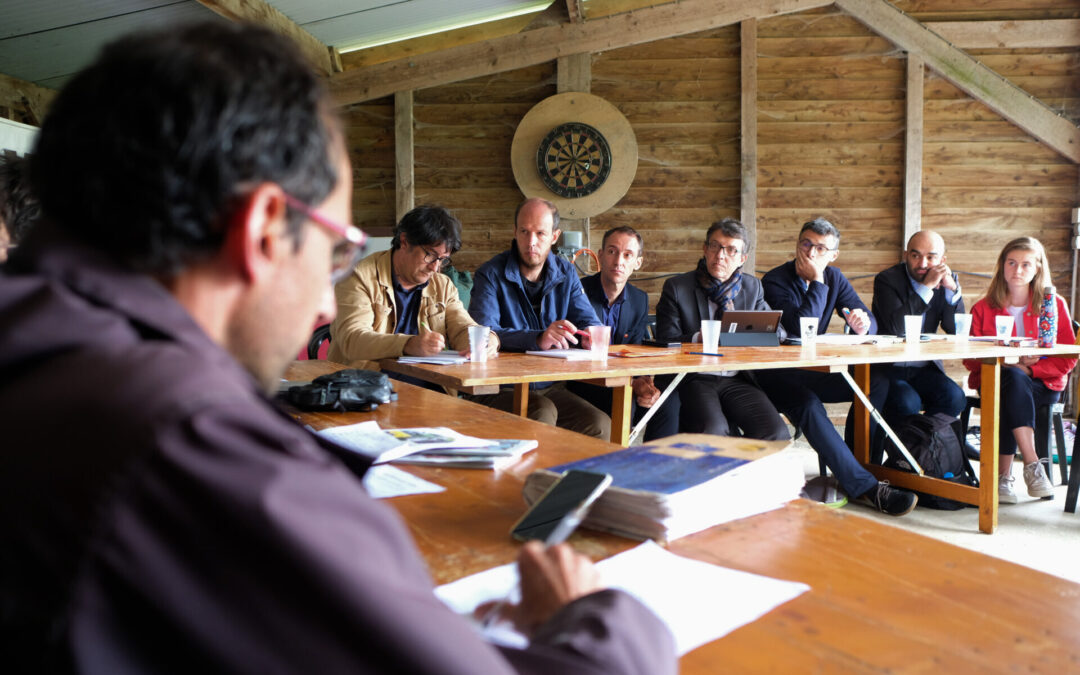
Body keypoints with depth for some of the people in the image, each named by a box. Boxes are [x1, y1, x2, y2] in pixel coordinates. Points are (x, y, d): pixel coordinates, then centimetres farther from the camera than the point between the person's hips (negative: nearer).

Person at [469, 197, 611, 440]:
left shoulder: (566, 273, 11)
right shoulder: (491, 275, -5)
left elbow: (588, 321, 9)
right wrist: (537, 339, -34)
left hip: (552, 387, 4)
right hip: (501, 388, -4)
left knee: (601, 425, -20)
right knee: (542, 412, -34)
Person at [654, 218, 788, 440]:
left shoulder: (752, 287, 16)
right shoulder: (676, 287, 5)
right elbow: (666, 342, -2)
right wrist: (699, 339, -21)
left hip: (738, 380, 3)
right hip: (694, 378, -3)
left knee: (776, 433, -21)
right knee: (712, 431, -33)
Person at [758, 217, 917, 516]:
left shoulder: (833, 278, 8)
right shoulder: (774, 281, -12)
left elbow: (870, 320, 2)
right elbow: (801, 329, -26)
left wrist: (864, 323, -23)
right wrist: (817, 283, -20)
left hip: (812, 371, 6)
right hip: (776, 375, -6)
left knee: (877, 381, -14)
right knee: (809, 404, -35)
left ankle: (859, 463, -9)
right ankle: (864, 487, -35)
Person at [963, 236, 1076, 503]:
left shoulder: (1055, 305, 8)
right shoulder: (983, 308, 10)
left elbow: (1068, 358, 2)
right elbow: (970, 358, 1)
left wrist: (1031, 369, -15)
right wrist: (1007, 365, -18)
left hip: (1041, 384, 0)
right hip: (995, 382, 1)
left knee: (1009, 400, -36)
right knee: (1013, 379, -37)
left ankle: (1003, 475, -34)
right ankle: (1032, 465, -39)